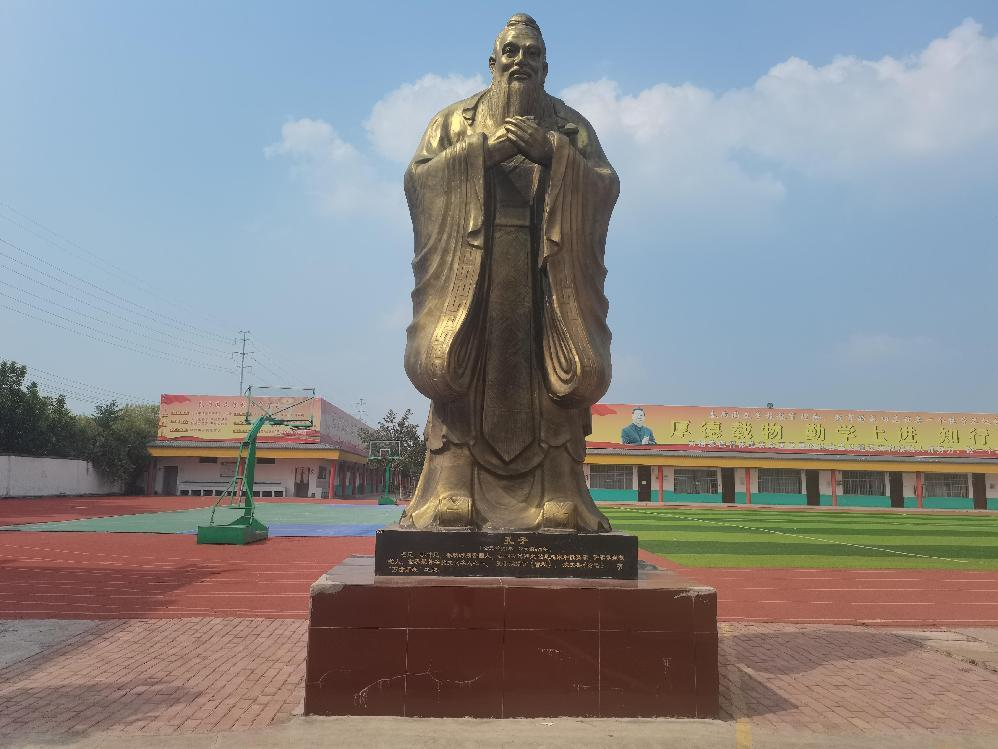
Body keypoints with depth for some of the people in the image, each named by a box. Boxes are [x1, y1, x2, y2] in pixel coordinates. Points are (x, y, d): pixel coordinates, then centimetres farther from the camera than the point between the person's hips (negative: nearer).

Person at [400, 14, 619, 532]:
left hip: (548, 267, 1)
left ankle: (555, 501, -9)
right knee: (462, 372, -13)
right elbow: (417, 178, 5)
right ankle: (452, 499, -11)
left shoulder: (570, 124, 20)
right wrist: (481, 150, -5)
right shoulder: (456, 118, 20)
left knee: (552, 375, -12)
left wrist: (551, 151, -8)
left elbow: (605, 186, 6)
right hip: (470, 265, 0)